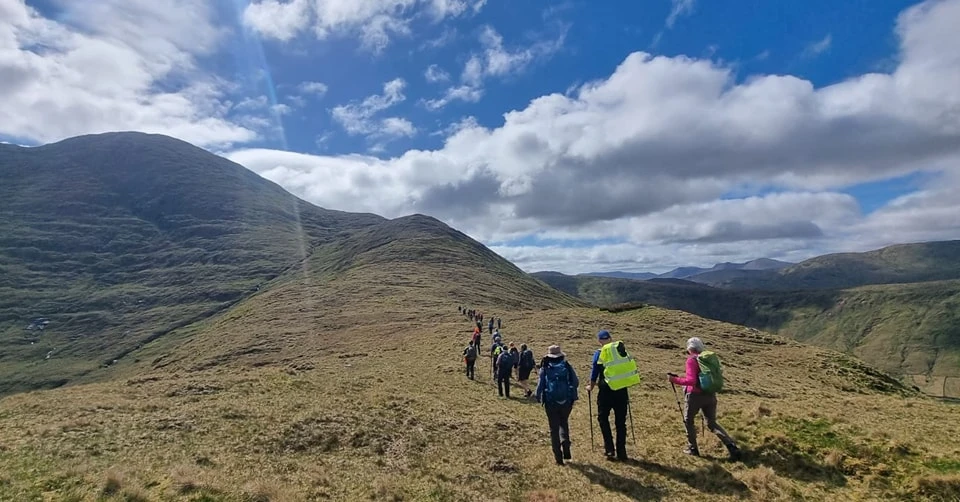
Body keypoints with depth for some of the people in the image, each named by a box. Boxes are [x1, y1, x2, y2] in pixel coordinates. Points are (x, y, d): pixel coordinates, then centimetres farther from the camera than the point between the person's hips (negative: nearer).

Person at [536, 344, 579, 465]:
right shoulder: (567, 366, 2)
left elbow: (540, 385, -3)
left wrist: (538, 399, 13)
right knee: (564, 424, 25)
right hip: (566, 402, 1)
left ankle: (558, 457, 11)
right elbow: (576, 382, 2)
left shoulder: (545, 368, -1)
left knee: (554, 429, 11)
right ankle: (565, 446, 5)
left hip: (550, 403, -1)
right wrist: (572, 396, 19)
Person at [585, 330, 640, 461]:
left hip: (607, 391, -4)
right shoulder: (622, 349, 6)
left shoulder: (600, 353, -5)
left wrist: (591, 387, 14)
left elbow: (595, 372, -2)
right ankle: (621, 452, 19)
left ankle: (609, 448, 11)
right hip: (622, 391, 4)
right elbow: (627, 367, 12)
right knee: (620, 422, 14)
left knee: (603, 418, 15)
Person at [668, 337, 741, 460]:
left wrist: (675, 380, -13)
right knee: (712, 423, 18)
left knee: (688, 420, 15)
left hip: (695, 395, -6)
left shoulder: (691, 360, -14)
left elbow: (691, 381, -22)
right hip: (710, 395, 6)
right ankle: (731, 445, 3)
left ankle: (692, 448, 21)